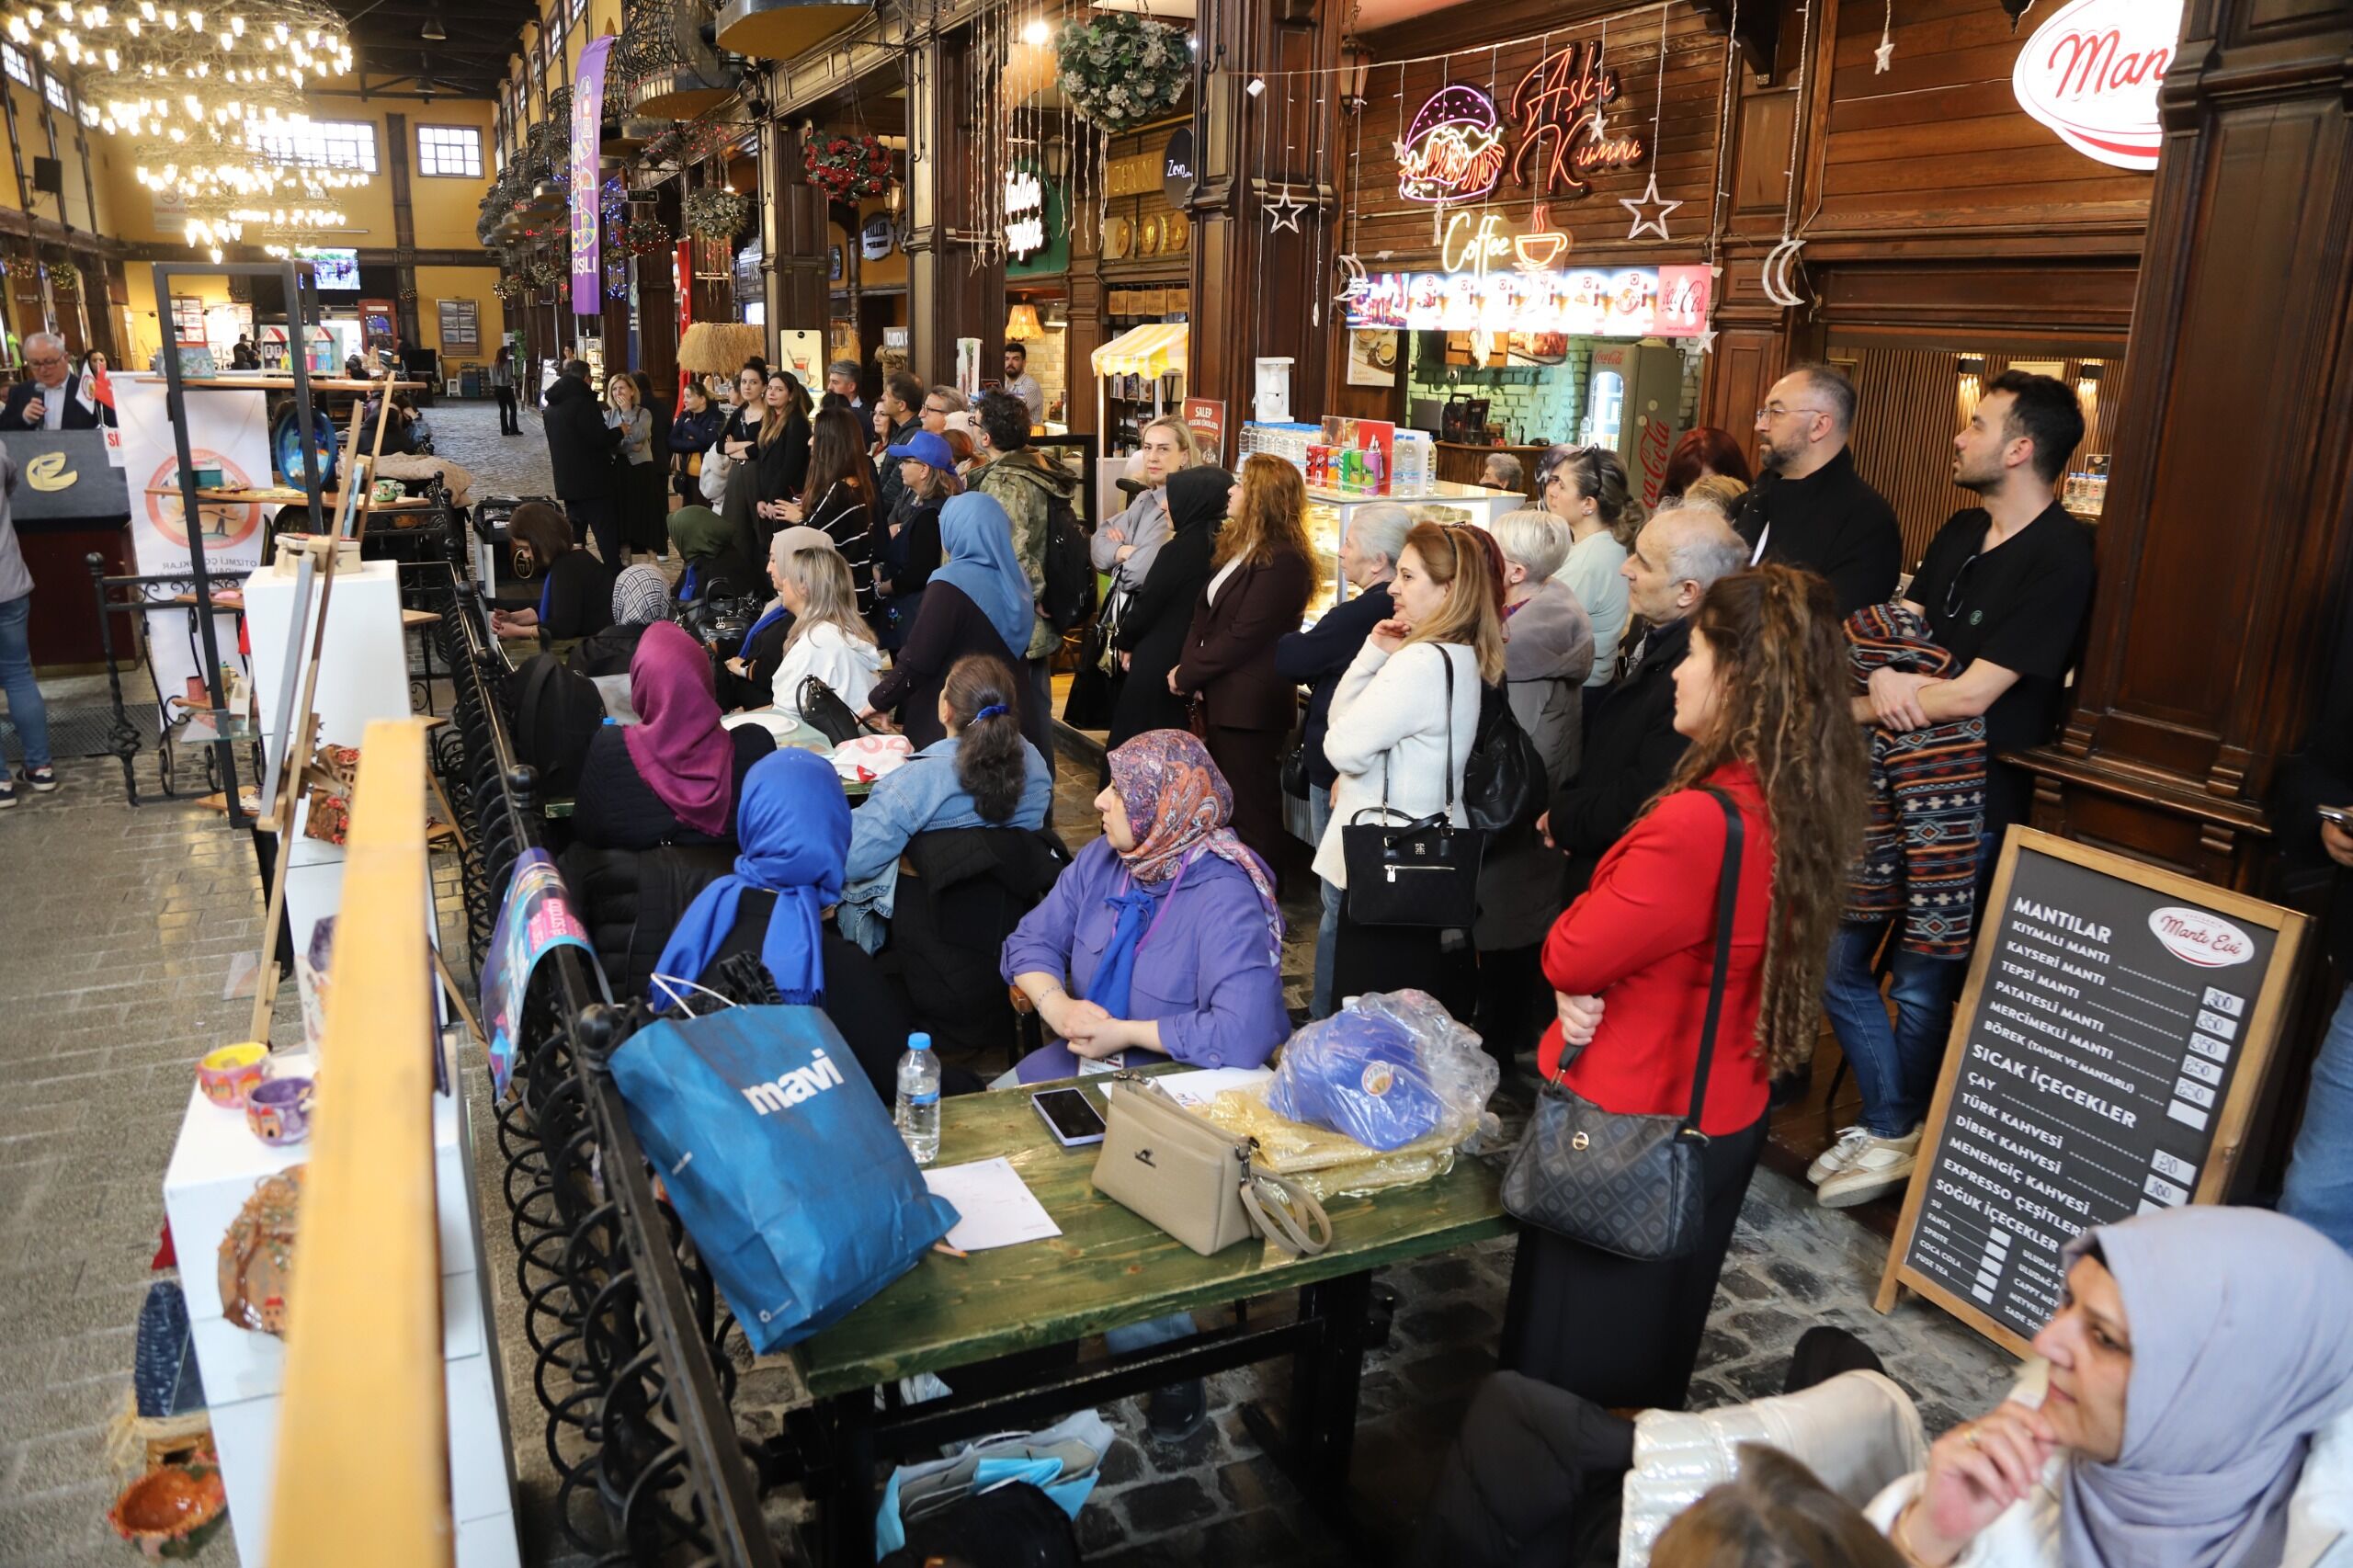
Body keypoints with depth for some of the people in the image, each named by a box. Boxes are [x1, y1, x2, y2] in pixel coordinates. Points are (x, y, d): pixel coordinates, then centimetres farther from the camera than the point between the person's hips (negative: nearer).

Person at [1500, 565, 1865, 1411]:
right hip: (1722, 1121, 8)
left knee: (1567, 1366, 13)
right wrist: (1587, 986, -13)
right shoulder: (1803, 810, -2)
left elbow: (1569, 956, -21)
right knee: (1654, 1353, 28)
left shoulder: (1699, 823, -32)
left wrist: (1576, 941, -1)